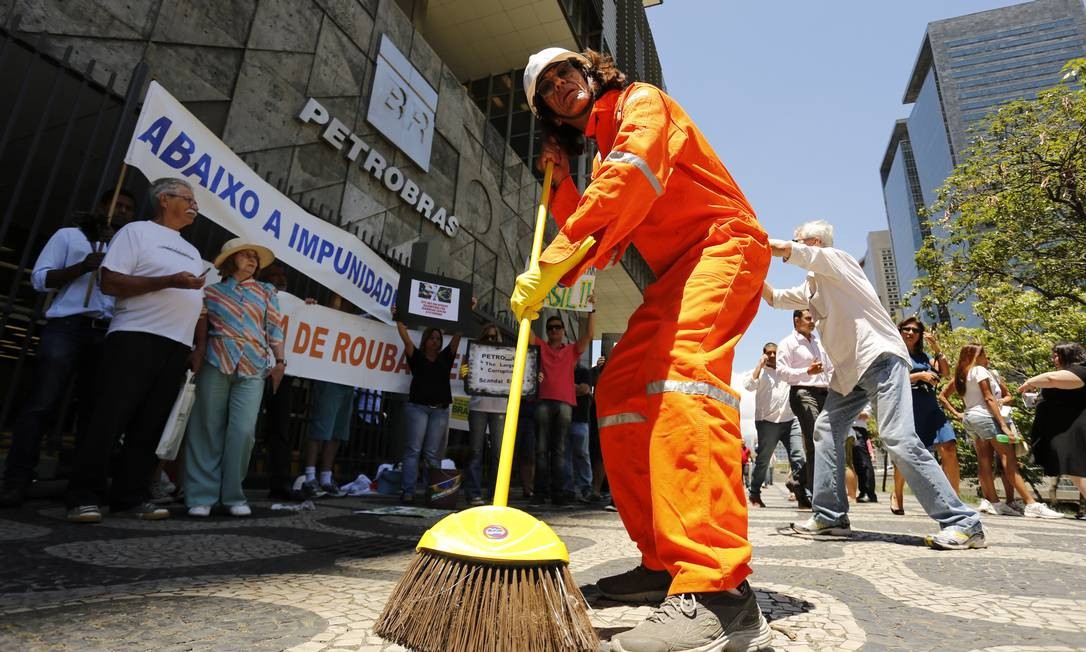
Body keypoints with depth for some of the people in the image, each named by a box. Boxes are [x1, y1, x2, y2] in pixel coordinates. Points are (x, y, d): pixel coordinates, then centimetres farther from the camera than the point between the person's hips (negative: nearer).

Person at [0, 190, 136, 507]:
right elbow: (39, 278, 3)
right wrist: (82, 267, -12)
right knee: (41, 404, -9)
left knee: (94, 409, 2)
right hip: (67, 327, -3)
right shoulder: (69, 235, 12)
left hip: (108, 334, 3)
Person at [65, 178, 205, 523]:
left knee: (150, 426, 6)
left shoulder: (192, 251, 23)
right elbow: (110, 282, -8)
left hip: (177, 347, 6)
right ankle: (84, 496, 3)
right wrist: (169, 281, -17)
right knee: (111, 419, -5)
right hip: (136, 338, -6)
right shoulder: (137, 231, 3)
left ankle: (130, 496, 11)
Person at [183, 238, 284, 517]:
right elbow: (200, 330, 10)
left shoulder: (267, 292, 14)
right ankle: (201, 495, 10)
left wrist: (279, 361, 1)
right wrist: (197, 357, -1)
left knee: (243, 430, -7)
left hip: (253, 369, 0)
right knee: (208, 429, 2)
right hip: (216, 365, 0)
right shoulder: (211, 292, 12)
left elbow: (274, 329, 8)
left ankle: (233, 495, 5)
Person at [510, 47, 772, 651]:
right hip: (675, 273, 9)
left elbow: (632, 179, -22)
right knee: (620, 389, -2)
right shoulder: (601, 153, 25)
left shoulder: (640, 101, 1)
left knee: (683, 362, -34)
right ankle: (664, 563, 2)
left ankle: (719, 594, -41)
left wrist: (551, 265, -28)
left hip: (722, 242, -8)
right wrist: (560, 181, 14)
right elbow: (596, 239, 16)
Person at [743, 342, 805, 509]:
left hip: (790, 421, 3)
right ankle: (754, 495, 17)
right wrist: (760, 364, -7)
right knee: (762, 460, 4)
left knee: (799, 458, -8)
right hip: (767, 422, -3)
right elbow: (749, 386, -12)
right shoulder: (760, 371, 5)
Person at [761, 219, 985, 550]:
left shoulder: (836, 257, -2)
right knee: (826, 430, 3)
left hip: (880, 357, -9)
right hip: (849, 369, 9)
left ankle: (963, 523, -10)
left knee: (898, 438, -19)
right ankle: (829, 516, 7)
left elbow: (782, 248, -13)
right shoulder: (811, 286, 22)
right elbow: (774, 297, 27)